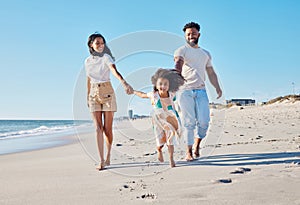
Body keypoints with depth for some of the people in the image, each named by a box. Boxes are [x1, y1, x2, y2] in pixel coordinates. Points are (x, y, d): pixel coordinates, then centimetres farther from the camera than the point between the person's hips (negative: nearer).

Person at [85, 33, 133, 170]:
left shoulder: (106, 58, -5)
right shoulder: (87, 61, 9)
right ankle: (101, 161, -6)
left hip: (107, 93, -3)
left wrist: (124, 83, -41)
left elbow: (115, 71, -23)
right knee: (98, 128, -5)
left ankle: (108, 157, 19)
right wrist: (88, 97, 25)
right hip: (94, 95, 3)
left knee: (107, 128, 1)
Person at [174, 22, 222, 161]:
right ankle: (189, 152, 0)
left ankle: (196, 144, 18)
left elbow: (211, 72, 25)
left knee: (204, 121, -7)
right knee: (188, 122, -7)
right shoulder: (181, 50, 6)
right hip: (185, 91, -4)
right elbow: (178, 62, -16)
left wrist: (217, 87, 11)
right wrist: (178, 73, -38)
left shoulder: (205, 53, 23)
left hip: (201, 91, 4)